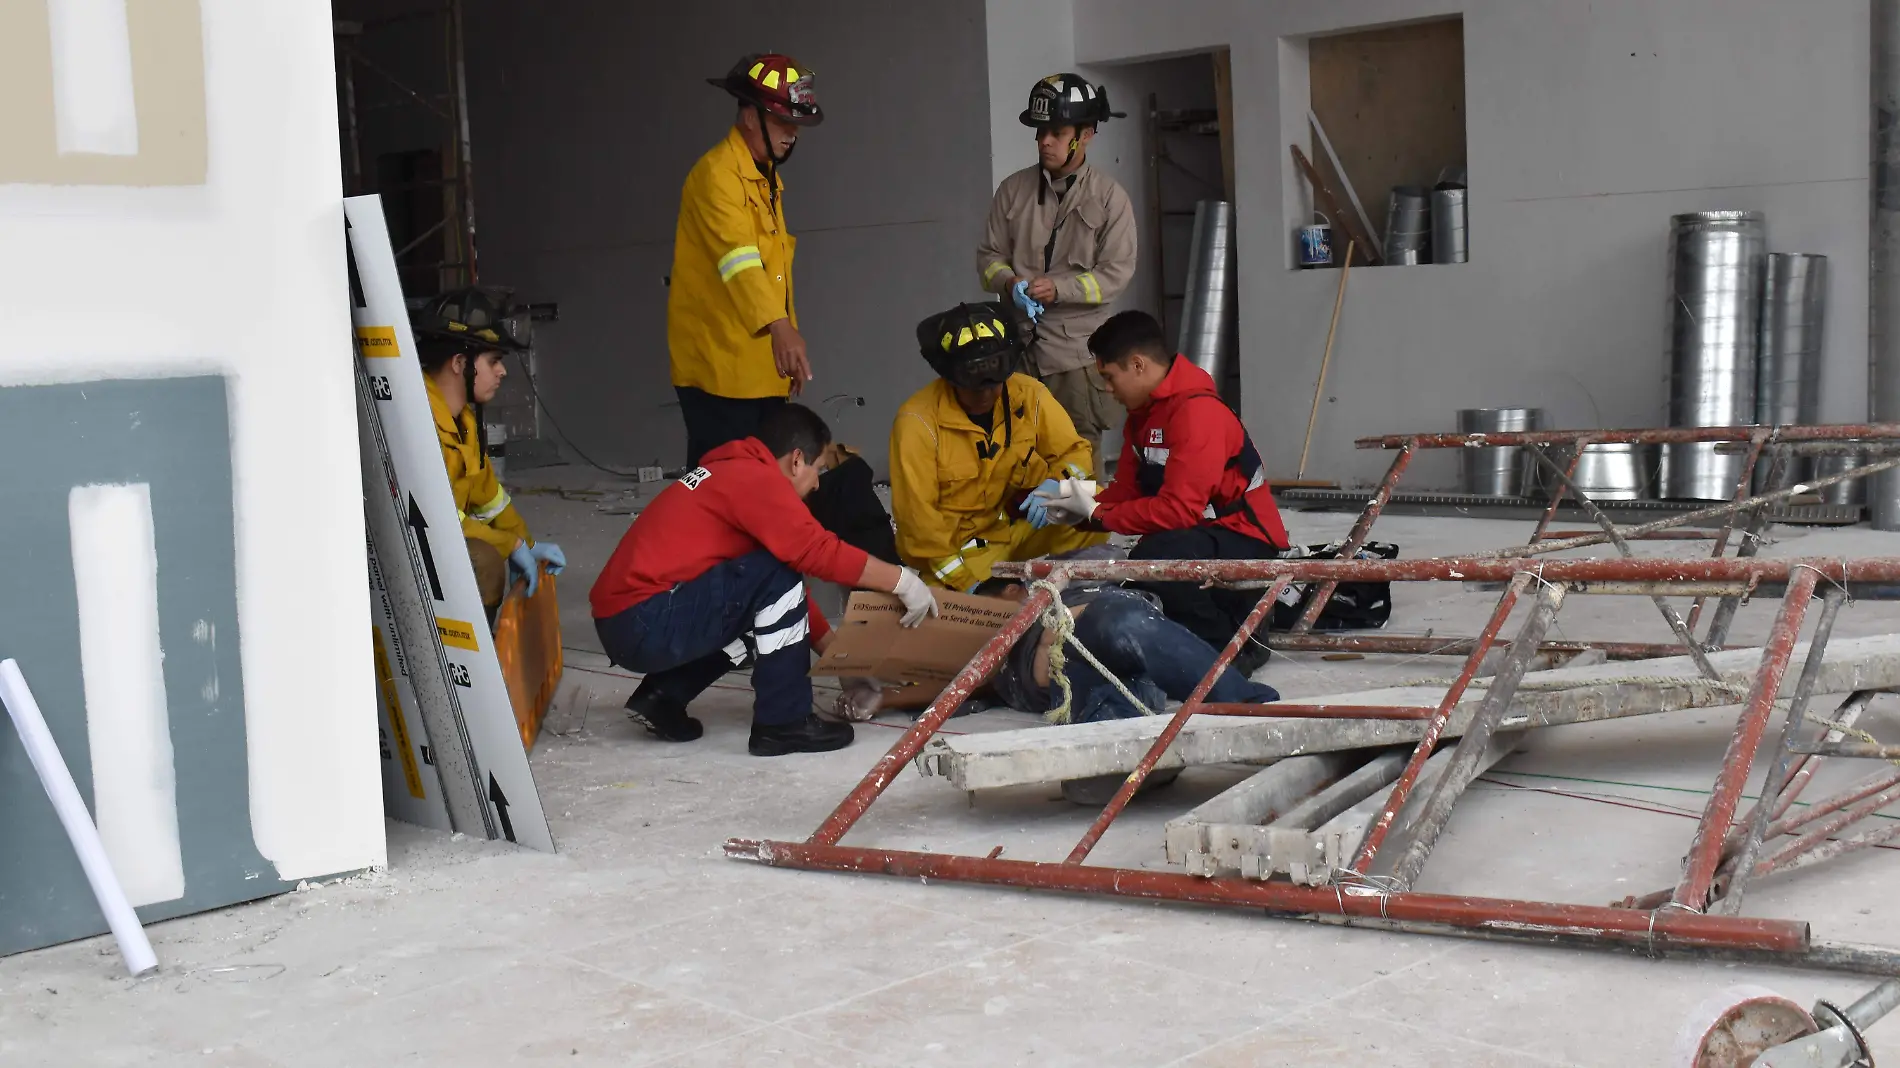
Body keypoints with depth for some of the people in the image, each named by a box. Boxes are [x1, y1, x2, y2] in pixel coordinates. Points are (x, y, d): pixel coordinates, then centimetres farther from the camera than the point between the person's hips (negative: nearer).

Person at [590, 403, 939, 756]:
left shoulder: (733, 474, 19)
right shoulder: (756, 478, -10)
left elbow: (787, 593, 23)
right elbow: (821, 552, -18)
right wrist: (902, 580, -6)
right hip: (646, 624, -10)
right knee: (778, 573, -12)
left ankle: (662, 697, 13)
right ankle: (782, 723, -7)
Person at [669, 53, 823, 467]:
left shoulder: (768, 178, 18)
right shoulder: (716, 174, -14)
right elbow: (738, 256, -29)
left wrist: (788, 339, 19)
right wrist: (779, 325, -43)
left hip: (762, 365, 10)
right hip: (719, 365, -9)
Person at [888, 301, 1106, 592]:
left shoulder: (1029, 395, -7)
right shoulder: (918, 421, -21)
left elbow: (1075, 452, 2)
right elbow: (917, 515, -20)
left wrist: (1055, 485, -22)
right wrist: (963, 581, -26)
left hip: (1021, 525, 4)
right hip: (957, 545, -4)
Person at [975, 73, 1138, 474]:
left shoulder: (1109, 196, -2)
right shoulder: (1012, 189, 7)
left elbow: (1117, 273, -6)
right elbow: (990, 254, 9)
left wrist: (1060, 288, -18)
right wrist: (1009, 282, -13)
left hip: (1077, 346, -3)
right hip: (1017, 341, 3)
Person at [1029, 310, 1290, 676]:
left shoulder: (1198, 412, -23)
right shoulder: (1144, 413, 9)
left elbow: (1178, 509, -30)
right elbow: (1126, 491, 8)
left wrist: (1097, 513, -21)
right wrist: (1076, 509, -10)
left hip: (1246, 543, -10)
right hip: (1205, 537, 10)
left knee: (1155, 557, -36)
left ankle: (1235, 646, -13)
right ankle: (1232, 615, 16)